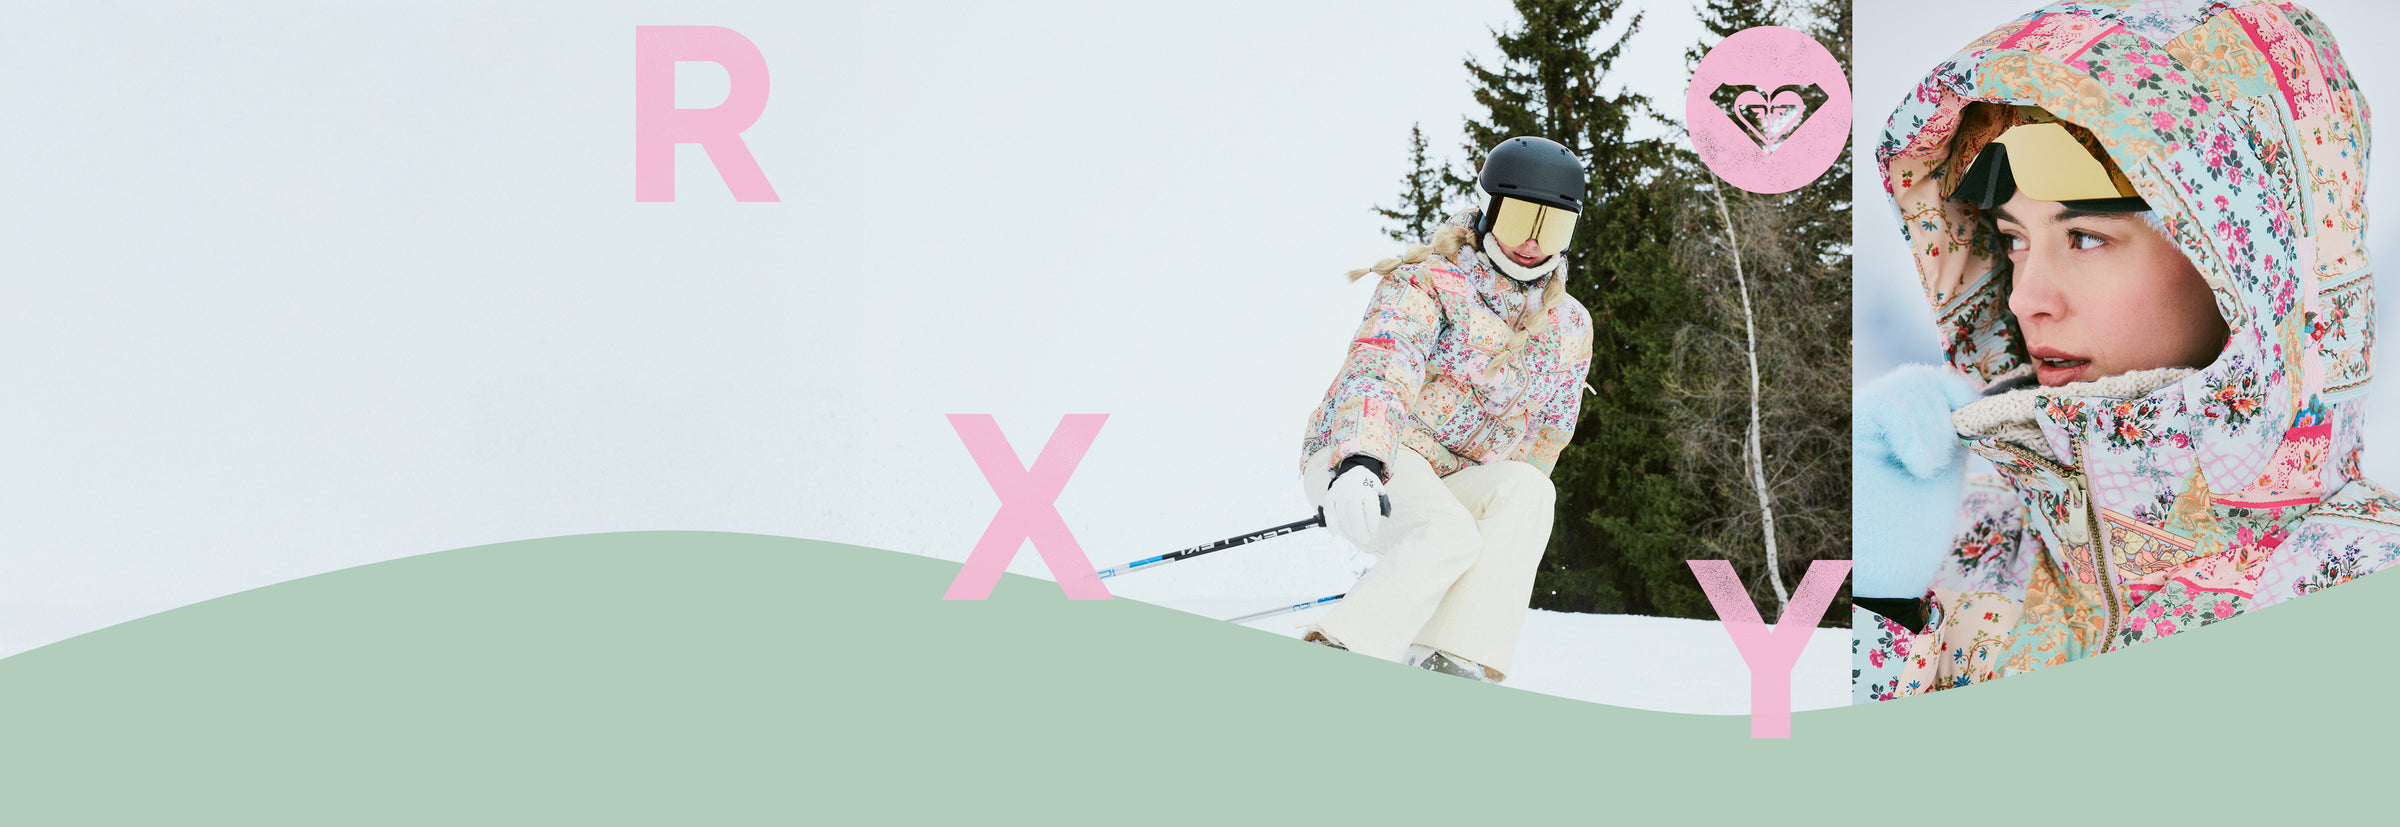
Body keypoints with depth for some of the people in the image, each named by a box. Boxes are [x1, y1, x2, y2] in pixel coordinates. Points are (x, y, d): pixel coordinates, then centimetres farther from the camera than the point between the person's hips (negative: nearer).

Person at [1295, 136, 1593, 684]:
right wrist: (1360, 462, -42)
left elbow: (1547, 437, 22)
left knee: (1527, 491, -29)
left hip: (1454, 489, 5)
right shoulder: (1430, 281, -7)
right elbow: (1377, 372, -23)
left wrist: (1506, 534, 17)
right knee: (1445, 534, -36)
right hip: (1357, 462, -5)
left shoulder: (1571, 328, 11)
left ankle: (1456, 663, -36)